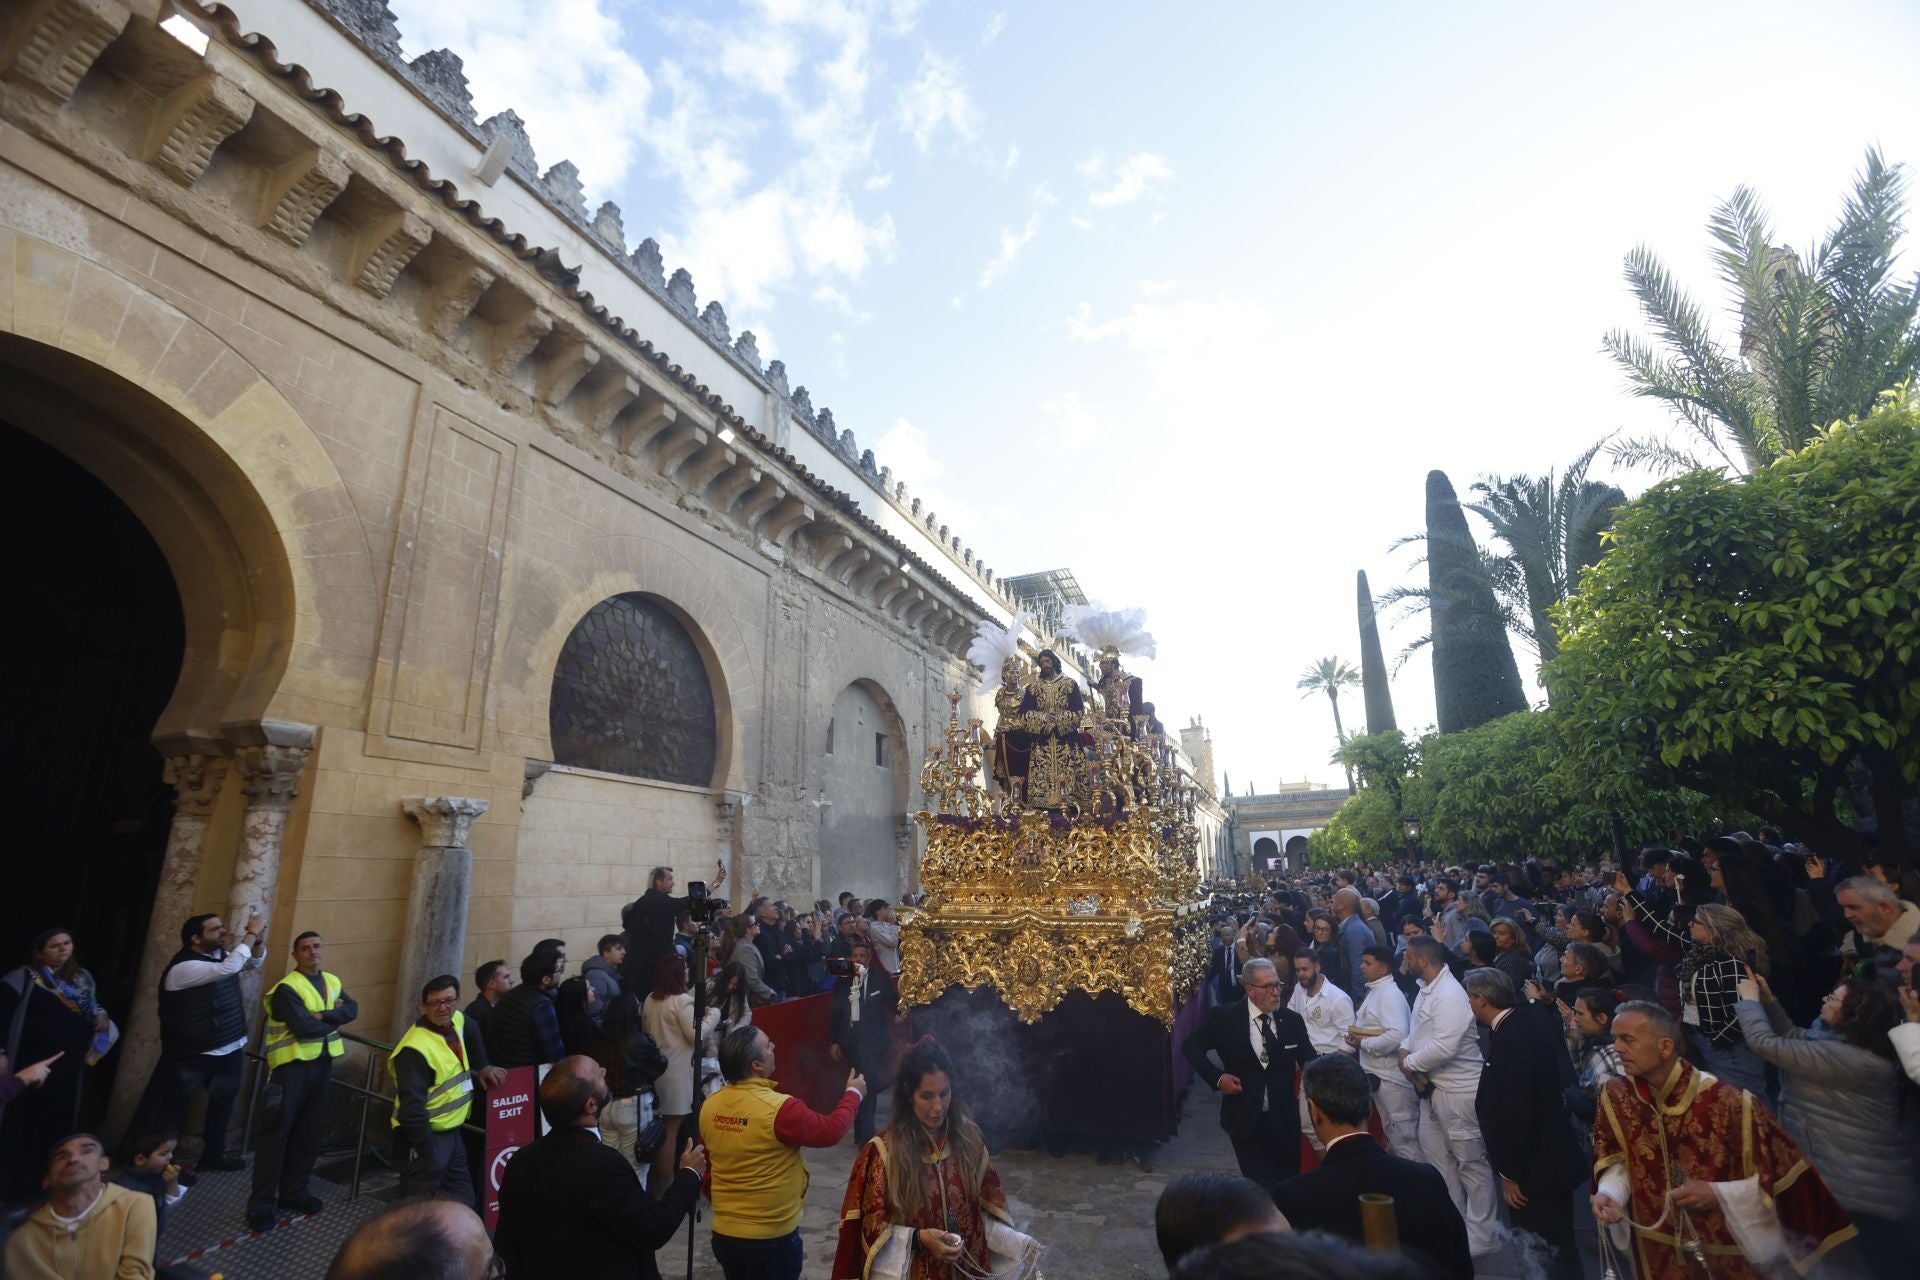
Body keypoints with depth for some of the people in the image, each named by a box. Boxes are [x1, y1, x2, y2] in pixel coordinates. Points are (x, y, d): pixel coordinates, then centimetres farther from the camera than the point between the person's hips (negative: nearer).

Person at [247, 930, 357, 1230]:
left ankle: (293, 1191, 24)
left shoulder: (333, 982, 9)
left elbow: (352, 1009, -4)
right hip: (293, 1063, -6)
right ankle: (261, 1202, 4)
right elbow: (304, 1027, -21)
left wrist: (324, 1016, -20)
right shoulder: (287, 988, -13)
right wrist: (334, 1020, -6)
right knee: (278, 1131, -4)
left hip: (322, 1062, 7)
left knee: (310, 1130, 12)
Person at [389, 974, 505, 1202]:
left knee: (464, 1202, 13)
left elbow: (472, 1033, 29)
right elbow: (412, 1109, -24)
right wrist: (428, 1152, -23)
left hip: (452, 1134, 8)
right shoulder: (415, 1049, -23)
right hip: (425, 1138, -8)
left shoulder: (456, 1022, 2)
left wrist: (482, 1067, 20)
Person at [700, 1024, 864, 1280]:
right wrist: (853, 1094, 5)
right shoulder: (780, 1109, -25)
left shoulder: (709, 1107, -6)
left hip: (723, 1234, 6)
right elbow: (830, 1131, -11)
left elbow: (706, 1168, 8)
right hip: (771, 1239, -6)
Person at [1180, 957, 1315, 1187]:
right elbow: (1190, 1046, -1)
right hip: (1245, 1119, -3)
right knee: (1260, 1185, 4)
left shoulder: (1293, 1020, -2)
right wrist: (1217, 1077, -12)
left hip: (1284, 1119, 3)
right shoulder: (1224, 1017, -11)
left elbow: (1309, 1061, 3)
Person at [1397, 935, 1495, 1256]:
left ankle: (1480, 1236, 18)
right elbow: (1415, 1032, 13)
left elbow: (1444, 1047, -30)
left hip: (1458, 1089, -10)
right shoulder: (1427, 988, 8)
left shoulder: (1449, 995, -23)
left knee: (1471, 1163, 4)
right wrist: (1406, 1052, -7)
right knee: (1436, 1156, 19)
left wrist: (1410, 1063, -16)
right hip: (1432, 1087, 10)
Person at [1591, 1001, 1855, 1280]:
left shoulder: (1729, 1103, -23)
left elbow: (1784, 1176, -13)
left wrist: (1718, 1194, -22)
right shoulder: (1615, 1096, -13)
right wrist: (1609, 1192, -21)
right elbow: (1616, 1159, -2)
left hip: (1732, 1253, -2)